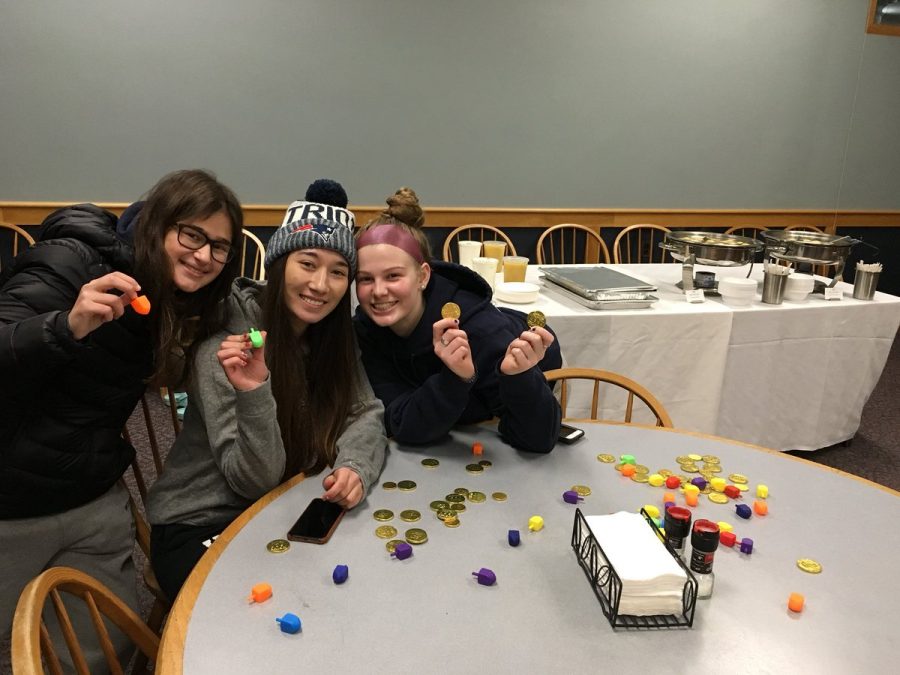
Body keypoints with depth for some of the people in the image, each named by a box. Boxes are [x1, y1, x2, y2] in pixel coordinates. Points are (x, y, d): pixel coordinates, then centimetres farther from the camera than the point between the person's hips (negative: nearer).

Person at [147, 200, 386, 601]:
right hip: (197, 526, -5)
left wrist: (354, 466, -27)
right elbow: (254, 479, -23)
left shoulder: (332, 335, -4)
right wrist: (253, 391, -40)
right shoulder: (229, 342, -21)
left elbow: (365, 413, -6)